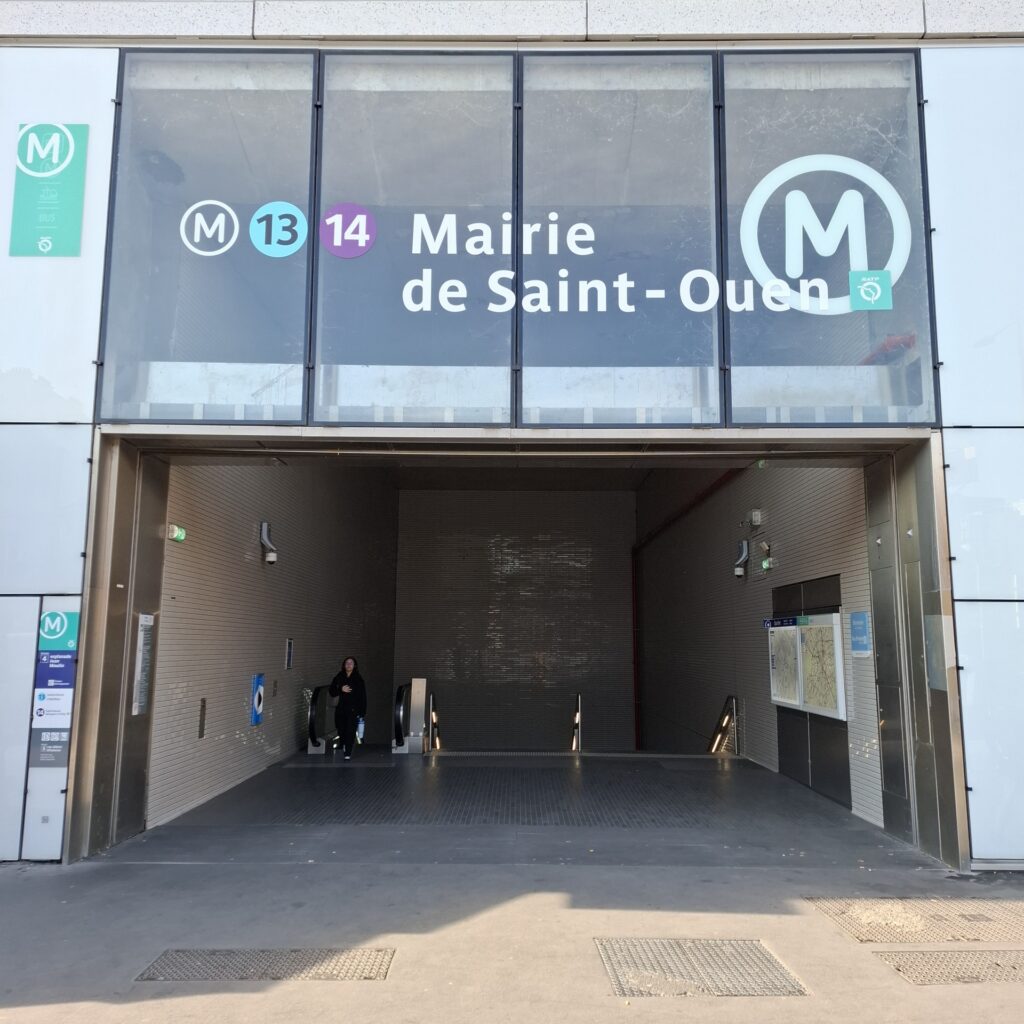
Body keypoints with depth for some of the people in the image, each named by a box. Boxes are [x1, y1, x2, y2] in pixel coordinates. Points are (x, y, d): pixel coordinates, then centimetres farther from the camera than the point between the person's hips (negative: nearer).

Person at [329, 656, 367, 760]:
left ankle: (348, 754, -6)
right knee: (341, 731, 6)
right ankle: (343, 746, 34)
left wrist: (362, 711, -8)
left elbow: (363, 696, -2)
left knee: (350, 731, -9)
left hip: (353, 710, -2)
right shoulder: (338, 678, 7)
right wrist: (341, 689, -12)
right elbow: (331, 692, 7)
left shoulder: (358, 679, 0)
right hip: (340, 709, 2)